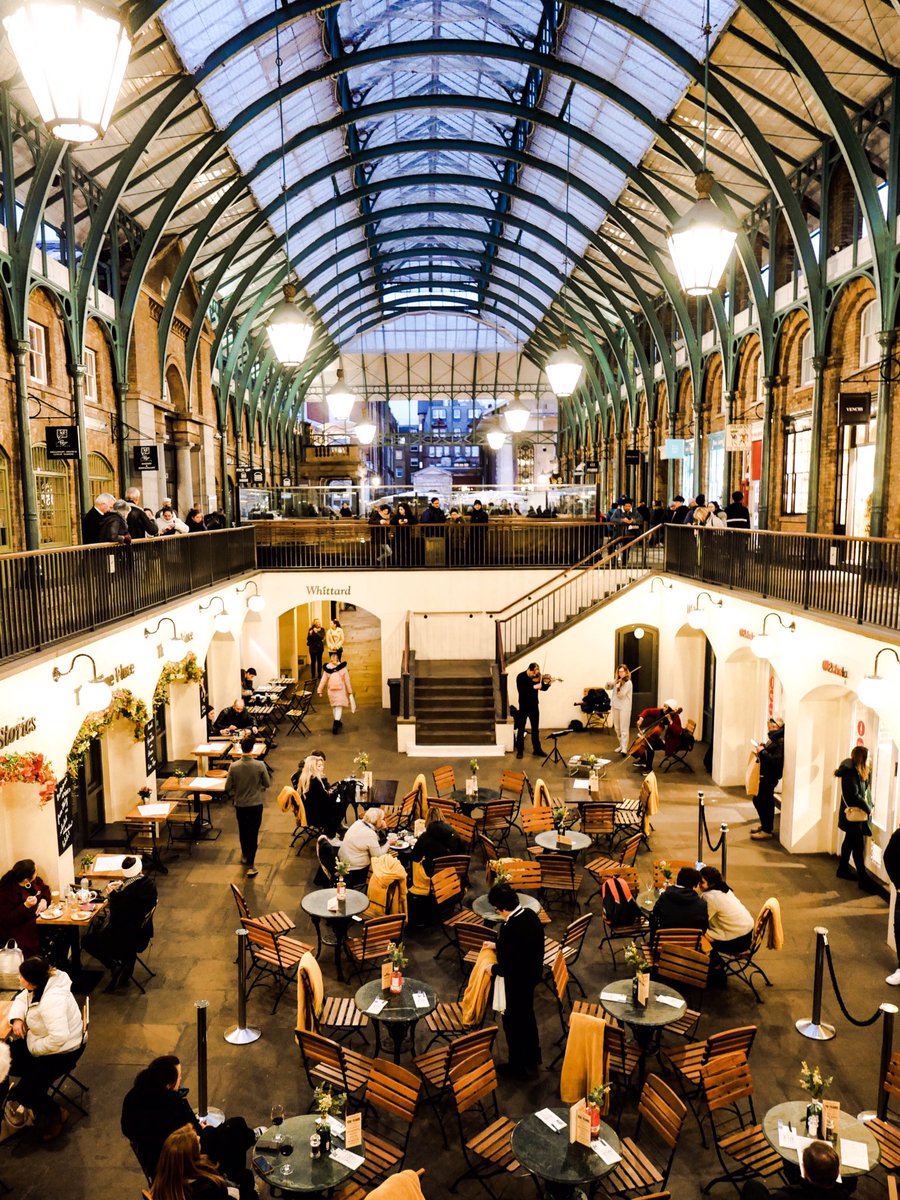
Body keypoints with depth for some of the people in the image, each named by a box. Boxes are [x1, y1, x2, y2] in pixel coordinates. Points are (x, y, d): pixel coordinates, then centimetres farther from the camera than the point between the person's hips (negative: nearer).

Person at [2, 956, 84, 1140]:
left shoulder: (51, 1001, -38)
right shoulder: (42, 984, -10)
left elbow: (59, 1038, -42)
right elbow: (22, 999, 9)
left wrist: (33, 1048, -24)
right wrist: (17, 1019, -11)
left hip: (61, 1051, -9)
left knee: (21, 1093, -8)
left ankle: (57, 1114, 15)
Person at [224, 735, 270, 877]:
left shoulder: (234, 766, -14)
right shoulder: (260, 765, -17)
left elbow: (228, 787, -5)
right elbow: (267, 784, -5)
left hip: (240, 804, 2)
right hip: (256, 804, -2)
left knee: (243, 831, 22)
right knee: (253, 833, 5)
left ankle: (245, 855, 43)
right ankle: (250, 865, 1)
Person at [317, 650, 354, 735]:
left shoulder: (327, 668, -6)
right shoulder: (343, 667, -9)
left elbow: (323, 680, -4)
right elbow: (347, 681, -4)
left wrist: (319, 690, 3)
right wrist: (350, 692, 5)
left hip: (331, 690, 2)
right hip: (341, 690, -2)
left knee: (334, 707, 19)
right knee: (339, 707, -2)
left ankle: (337, 722, 32)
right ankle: (336, 722, -21)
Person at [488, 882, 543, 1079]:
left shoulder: (509, 928, -35)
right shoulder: (530, 914, -10)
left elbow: (506, 967, -28)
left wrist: (492, 969, -9)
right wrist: (498, 945, 13)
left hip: (517, 981, -8)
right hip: (532, 973, 8)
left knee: (513, 1021, 15)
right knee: (527, 1015, 28)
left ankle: (519, 1066, 34)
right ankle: (533, 1058, 48)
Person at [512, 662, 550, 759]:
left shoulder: (537, 677, -2)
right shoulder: (520, 677, -15)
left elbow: (543, 689, -1)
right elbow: (521, 690, -28)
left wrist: (547, 683, -22)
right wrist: (534, 687, -34)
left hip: (534, 706, 4)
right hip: (523, 706, -4)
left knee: (535, 729, 13)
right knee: (521, 729, 4)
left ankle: (537, 749, 24)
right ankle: (520, 751, 13)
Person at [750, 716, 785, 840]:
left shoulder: (780, 741, -20)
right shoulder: (774, 738, 11)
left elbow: (776, 760, -28)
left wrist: (762, 752, -23)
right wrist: (761, 749, 2)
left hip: (770, 776, -10)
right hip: (764, 774, 10)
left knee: (765, 802, -1)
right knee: (758, 800, 19)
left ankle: (767, 830, 10)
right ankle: (765, 825, 33)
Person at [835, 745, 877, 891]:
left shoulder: (858, 772, 11)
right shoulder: (850, 773, -20)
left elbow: (864, 792, 12)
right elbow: (854, 795, -23)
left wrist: (868, 807, -1)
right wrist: (867, 808, -15)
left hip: (858, 813, 10)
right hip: (853, 814, -10)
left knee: (850, 841, 17)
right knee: (859, 846, -7)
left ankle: (843, 869, 27)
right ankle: (863, 879, -5)